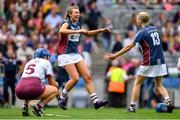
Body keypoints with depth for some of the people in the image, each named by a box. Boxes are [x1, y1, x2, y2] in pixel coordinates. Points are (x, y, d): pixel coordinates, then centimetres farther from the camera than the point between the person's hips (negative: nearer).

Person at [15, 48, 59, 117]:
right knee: (55, 90, 16)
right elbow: (52, 83, 17)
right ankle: (38, 107, -3)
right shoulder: (46, 62, 16)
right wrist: (56, 85, 41)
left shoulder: (29, 63, 31)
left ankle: (25, 106, 12)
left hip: (19, 92, 6)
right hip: (33, 89, -6)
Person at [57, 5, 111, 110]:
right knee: (75, 78, -17)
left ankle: (95, 101, -4)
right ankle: (62, 98, 4)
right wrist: (77, 31, -40)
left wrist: (101, 30, 17)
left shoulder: (78, 25, 11)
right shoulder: (66, 23, -11)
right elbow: (61, 31, -35)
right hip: (65, 54, -8)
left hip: (76, 54, 8)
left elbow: (88, 33, 28)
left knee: (88, 77, -2)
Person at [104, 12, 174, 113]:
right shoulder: (154, 29, 11)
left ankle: (132, 107, 6)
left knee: (137, 84, 7)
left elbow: (129, 47, -9)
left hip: (149, 62, -6)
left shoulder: (142, 32, -9)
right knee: (159, 85, 12)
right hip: (160, 62, 6)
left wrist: (114, 56, -4)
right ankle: (169, 102, -10)